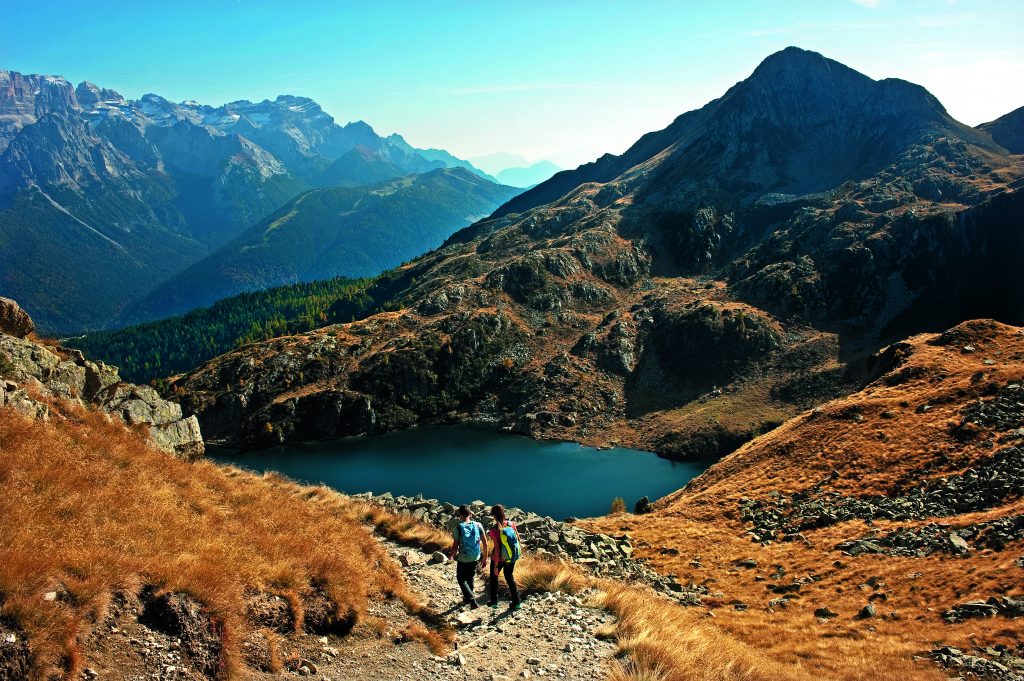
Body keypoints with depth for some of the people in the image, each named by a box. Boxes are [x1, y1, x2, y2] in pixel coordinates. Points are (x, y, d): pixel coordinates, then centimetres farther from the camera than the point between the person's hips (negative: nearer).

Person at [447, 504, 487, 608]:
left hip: (463, 559, -4)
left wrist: (451, 555, 9)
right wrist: (485, 558, 9)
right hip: (475, 558, 4)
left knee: (461, 579, 15)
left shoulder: (458, 528, -16)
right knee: (471, 578, 25)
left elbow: (455, 546, -13)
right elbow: (485, 543, -4)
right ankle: (467, 598, 41)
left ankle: (472, 600, 0)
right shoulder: (478, 525, -6)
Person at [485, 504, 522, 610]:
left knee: (494, 577, 21)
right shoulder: (511, 524, -13)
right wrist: (520, 547, 20)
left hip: (499, 558, -4)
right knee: (509, 577, 23)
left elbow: (497, 549, -24)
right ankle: (516, 602, 22)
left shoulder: (494, 530, -26)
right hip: (512, 557, 4)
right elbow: (517, 537, -1)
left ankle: (494, 601, 32)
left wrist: (496, 566, -15)